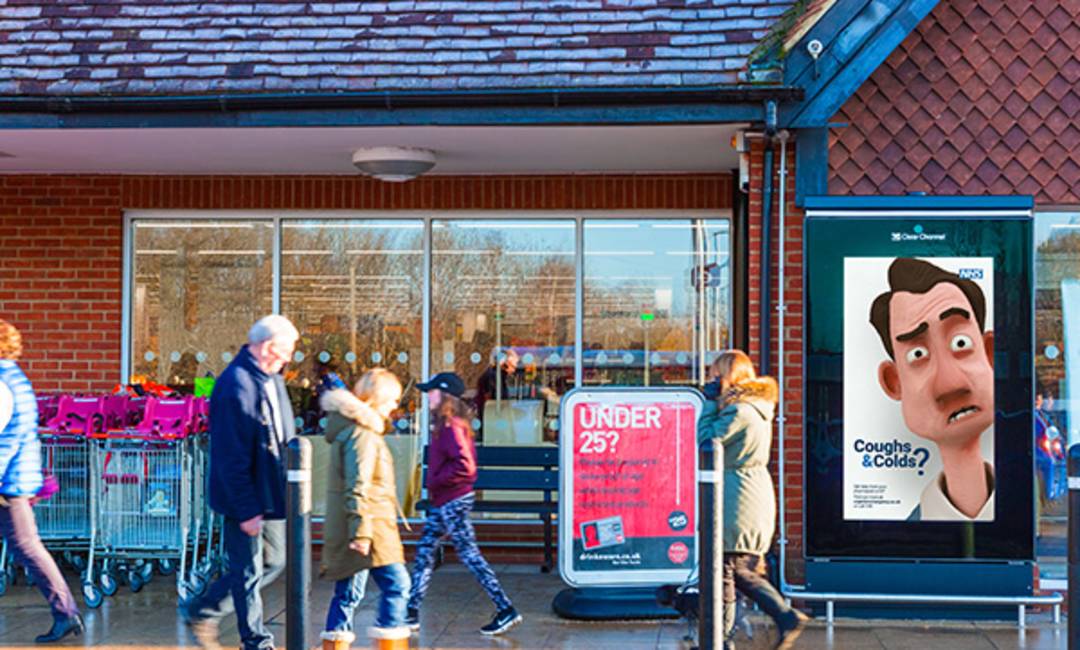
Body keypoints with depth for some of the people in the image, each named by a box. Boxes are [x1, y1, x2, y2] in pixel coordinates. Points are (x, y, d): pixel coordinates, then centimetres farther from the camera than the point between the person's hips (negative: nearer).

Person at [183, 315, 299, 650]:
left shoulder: (271, 378, 8)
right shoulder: (235, 386, -21)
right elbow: (231, 456, -23)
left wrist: (288, 489, 14)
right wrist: (246, 509, -21)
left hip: (270, 495, 10)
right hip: (245, 499, -10)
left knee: (274, 562, 18)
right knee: (249, 570, 3)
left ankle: (201, 611, 30)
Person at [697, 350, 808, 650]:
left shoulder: (737, 411, -17)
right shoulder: (759, 408, 13)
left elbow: (707, 442, -11)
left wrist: (710, 404, -5)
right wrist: (715, 404, 13)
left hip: (738, 505, -10)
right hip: (758, 499, 10)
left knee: (724, 571, -1)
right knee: (743, 572, 18)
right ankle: (788, 617, 12)